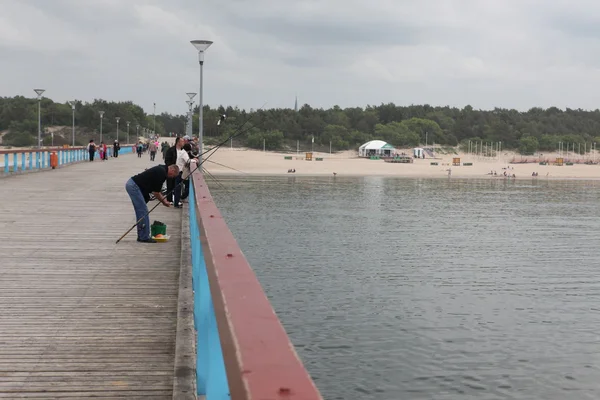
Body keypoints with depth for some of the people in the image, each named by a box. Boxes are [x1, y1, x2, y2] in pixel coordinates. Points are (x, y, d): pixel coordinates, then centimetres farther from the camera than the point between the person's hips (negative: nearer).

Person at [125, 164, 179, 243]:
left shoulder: (161, 170, 16)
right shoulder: (162, 173, -14)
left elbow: (155, 190, 24)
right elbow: (156, 192, -11)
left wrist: (163, 199, 19)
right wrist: (164, 202, 3)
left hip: (131, 184, 10)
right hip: (134, 186, -10)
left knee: (140, 212, 14)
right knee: (143, 211, -6)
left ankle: (141, 236, 18)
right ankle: (144, 237, -2)